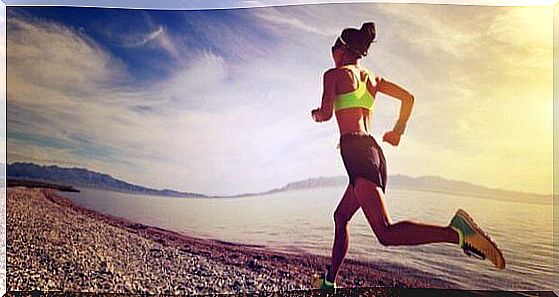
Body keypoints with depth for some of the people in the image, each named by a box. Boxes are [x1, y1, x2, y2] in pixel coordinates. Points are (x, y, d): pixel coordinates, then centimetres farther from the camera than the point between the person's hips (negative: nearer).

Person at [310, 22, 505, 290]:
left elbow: (326, 113, -7)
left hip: (355, 150, -8)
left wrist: (316, 115, 16)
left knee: (387, 234, -17)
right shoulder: (371, 77, 21)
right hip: (373, 150, 8)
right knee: (341, 217, 20)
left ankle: (456, 232, -32)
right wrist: (398, 130, 25)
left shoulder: (334, 74, 4)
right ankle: (330, 281, 29)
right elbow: (408, 97, 16)